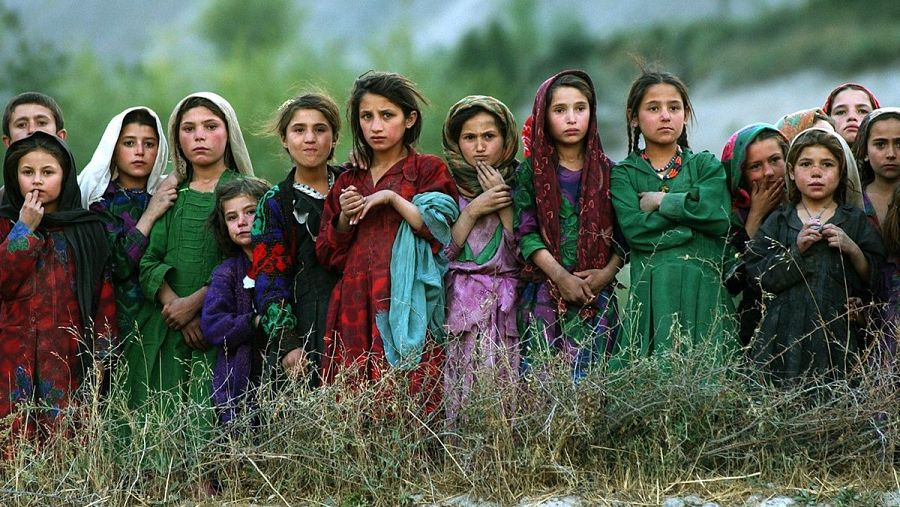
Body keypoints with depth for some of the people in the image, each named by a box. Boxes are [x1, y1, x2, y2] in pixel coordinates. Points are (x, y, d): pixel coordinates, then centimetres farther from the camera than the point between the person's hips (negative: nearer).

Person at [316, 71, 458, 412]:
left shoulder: (429, 170, 8)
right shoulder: (348, 182, 19)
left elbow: (441, 230, -5)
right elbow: (328, 256, 17)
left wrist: (392, 199, -9)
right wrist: (344, 218, 0)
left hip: (406, 308, -4)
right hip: (355, 309, 4)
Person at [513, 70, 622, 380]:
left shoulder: (606, 171, 8)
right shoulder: (531, 171, 4)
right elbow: (526, 232, -4)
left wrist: (608, 272, -11)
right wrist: (561, 276, -14)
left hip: (597, 294, 1)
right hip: (544, 294, -1)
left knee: (589, 375, -5)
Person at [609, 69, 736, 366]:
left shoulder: (706, 165, 13)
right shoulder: (624, 174, 10)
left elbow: (720, 216, -7)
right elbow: (634, 230, -7)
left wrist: (660, 201, -2)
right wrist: (694, 218, -6)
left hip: (704, 288, 1)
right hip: (652, 292, -1)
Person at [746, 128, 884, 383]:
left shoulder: (856, 221, 10)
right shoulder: (778, 221, 10)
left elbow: (873, 280, 4)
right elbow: (756, 275, 0)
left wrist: (852, 249, -11)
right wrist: (795, 249, -10)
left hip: (836, 333, 0)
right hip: (785, 336, 0)